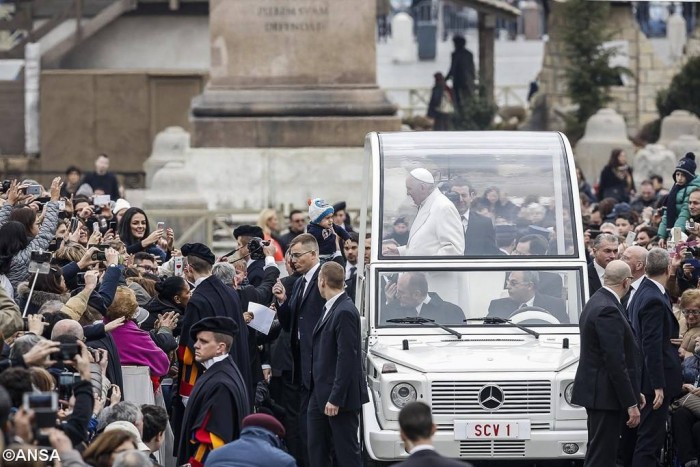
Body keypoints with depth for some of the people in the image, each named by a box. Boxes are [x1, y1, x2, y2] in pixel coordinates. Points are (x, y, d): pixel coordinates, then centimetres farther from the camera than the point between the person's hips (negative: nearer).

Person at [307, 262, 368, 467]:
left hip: (339, 396, -10)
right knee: (316, 450, 11)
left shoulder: (345, 312, -18)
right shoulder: (330, 309, 12)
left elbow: (347, 358, -22)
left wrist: (335, 399, -23)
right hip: (321, 394, 10)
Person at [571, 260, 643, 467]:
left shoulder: (596, 302, 13)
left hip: (596, 391, 11)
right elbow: (616, 363, -23)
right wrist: (631, 403, -20)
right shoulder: (608, 310, -20)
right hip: (607, 395, -11)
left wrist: (634, 393, 20)